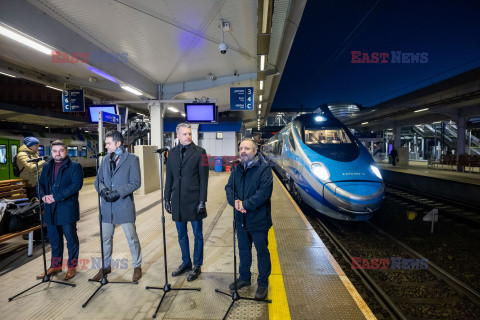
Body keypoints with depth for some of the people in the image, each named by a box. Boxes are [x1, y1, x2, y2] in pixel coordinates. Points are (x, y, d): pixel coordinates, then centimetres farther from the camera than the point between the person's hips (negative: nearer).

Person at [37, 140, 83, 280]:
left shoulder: (75, 166, -7)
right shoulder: (47, 166, 14)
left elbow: (76, 185, -17)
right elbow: (40, 183, 13)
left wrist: (56, 197, -21)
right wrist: (43, 196, -8)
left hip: (67, 209, -6)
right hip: (50, 210, 6)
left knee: (71, 239, 5)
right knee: (54, 239, 18)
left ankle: (72, 266, 21)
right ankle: (55, 266, 34)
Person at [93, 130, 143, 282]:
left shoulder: (132, 159, -4)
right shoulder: (105, 160, 12)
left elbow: (136, 182, -10)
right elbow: (98, 179, 13)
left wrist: (118, 193, -16)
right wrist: (103, 190, -8)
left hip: (125, 206, -5)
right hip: (107, 206, 5)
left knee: (132, 239, 5)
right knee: (106, 238, 16)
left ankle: (137, 267, 23)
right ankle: (106, 267, 36)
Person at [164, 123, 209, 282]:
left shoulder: (199, 152, -6)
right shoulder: (172, 153, 8)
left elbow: (203, 178, -8)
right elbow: (169, 178, 12)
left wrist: (202, 201, -12)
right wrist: (167, 198, 9)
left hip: (193, 199, -4)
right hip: (178, 200, 5)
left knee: (198, 235, 9)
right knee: (181, 235, 17)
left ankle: (197, 266, 27)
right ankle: (186, 263, 36)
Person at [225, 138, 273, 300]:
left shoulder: (264, 168, -12)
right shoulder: (237, 170, 8)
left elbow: (265, 191, -22)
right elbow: (229, 187, 3)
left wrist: (245, 204, -24)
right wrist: (235, 201, -18)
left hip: (258, 220, -5)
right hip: (241, 219, 6)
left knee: (262, 252, 10)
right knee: (243, 250, 21)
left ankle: (263, 283, 30)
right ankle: (245, 277, 42)